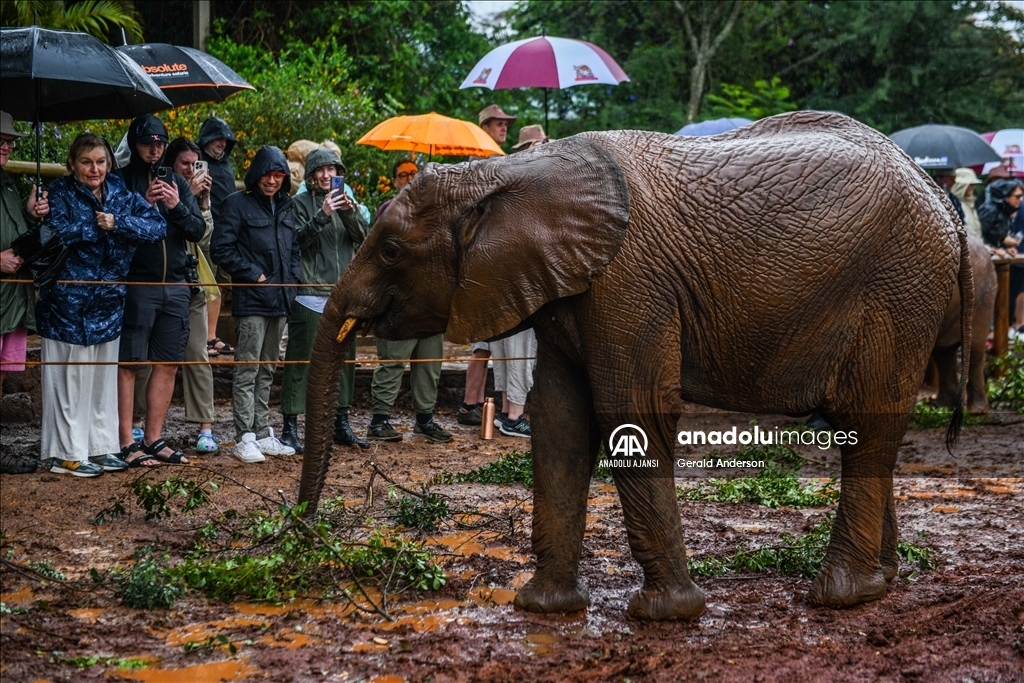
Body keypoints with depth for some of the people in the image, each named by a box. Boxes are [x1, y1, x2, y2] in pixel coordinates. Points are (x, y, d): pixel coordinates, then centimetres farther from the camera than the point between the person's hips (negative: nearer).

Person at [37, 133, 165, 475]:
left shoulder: (121, 195, 8)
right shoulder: (60, 193, -5)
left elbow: (157, 226, -4)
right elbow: (56, 232, -22)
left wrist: (117, 223, -16)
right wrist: (97, 227, -14)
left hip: (108, 302, 5)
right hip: (67, 301, -5)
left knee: (103, 377, 11)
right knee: (70, 377, -2)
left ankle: (101, 447, 20)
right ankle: (66, 454, 5)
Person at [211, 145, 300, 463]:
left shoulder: (286, 207, 15)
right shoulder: (238, 204, -6)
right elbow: (221, 247, -12)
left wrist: (292, 277, 9)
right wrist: (253, 275, -13)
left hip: (280, 300, 7)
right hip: (251, 301, -7)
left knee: (267, 370, 13)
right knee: (248, 370, -7)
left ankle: (263, 434, 19)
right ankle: (244, 438, -5)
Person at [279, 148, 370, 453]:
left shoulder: (347, 200, 15)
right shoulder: (302, 202, 1)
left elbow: (364, 237, 3)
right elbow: (297, 239, -11)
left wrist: (349, 212, -14)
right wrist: (323, 215, -23)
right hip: (309, 294, -5)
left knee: (344, 359, 9)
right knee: (300, 360, -4)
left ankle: (342, 425, 19)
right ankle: (290, 428, 0)